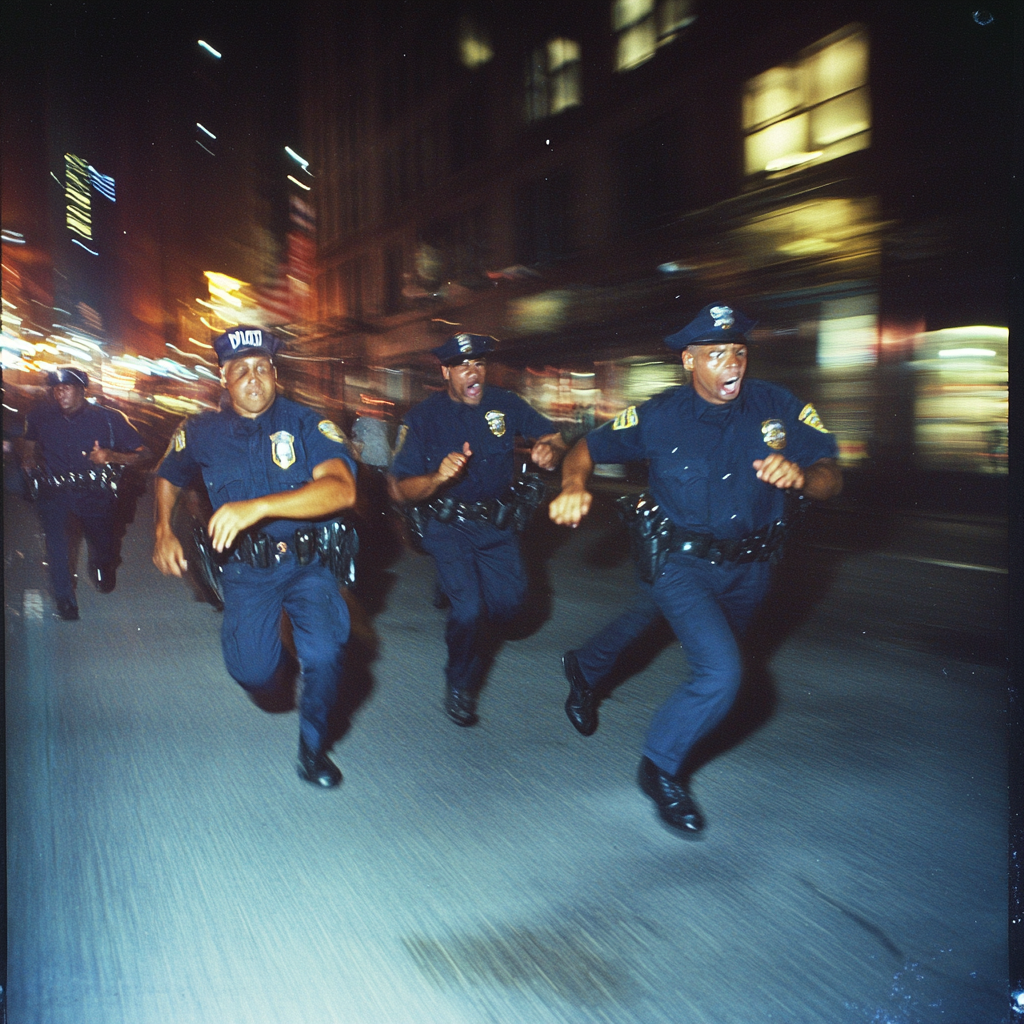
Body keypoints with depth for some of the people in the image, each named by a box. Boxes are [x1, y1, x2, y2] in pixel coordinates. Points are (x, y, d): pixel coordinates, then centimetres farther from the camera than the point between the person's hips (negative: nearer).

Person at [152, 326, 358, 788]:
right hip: (246, 569, 2)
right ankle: (274, 669, 27)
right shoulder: (201, 432, 0)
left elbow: (342, 489, -28)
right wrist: (163, 531, 5)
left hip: (307, 562, -2)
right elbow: (167, 478, 23)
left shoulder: (304, 423, -11)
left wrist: (258, 507, -37)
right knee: (252, 671, -14)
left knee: (325, 653, -24)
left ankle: (314, 746, 4)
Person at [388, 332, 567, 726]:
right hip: (448, 527, -3)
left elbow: (552, 436, -2)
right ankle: (459, 684, 11)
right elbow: (399, 490, -16)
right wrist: (437, 478, -37)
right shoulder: (422, 418, -13)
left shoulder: (504, 403, -7)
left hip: (495, 524, 3)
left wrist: (551, 450, -27)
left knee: (509, 602, -6)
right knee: (468, 609, -16)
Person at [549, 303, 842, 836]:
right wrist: (574, 484, -28)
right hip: (681, 563, -4)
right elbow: (588, 447, -6)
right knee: (720, 673, -21)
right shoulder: (660, 417, -16)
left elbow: (830, 476, -16)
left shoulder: (777, 407, -13)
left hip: (747, 567, 4)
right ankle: (661, 768, 5)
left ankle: (584, 668, 59)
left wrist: (801, 476, -39)